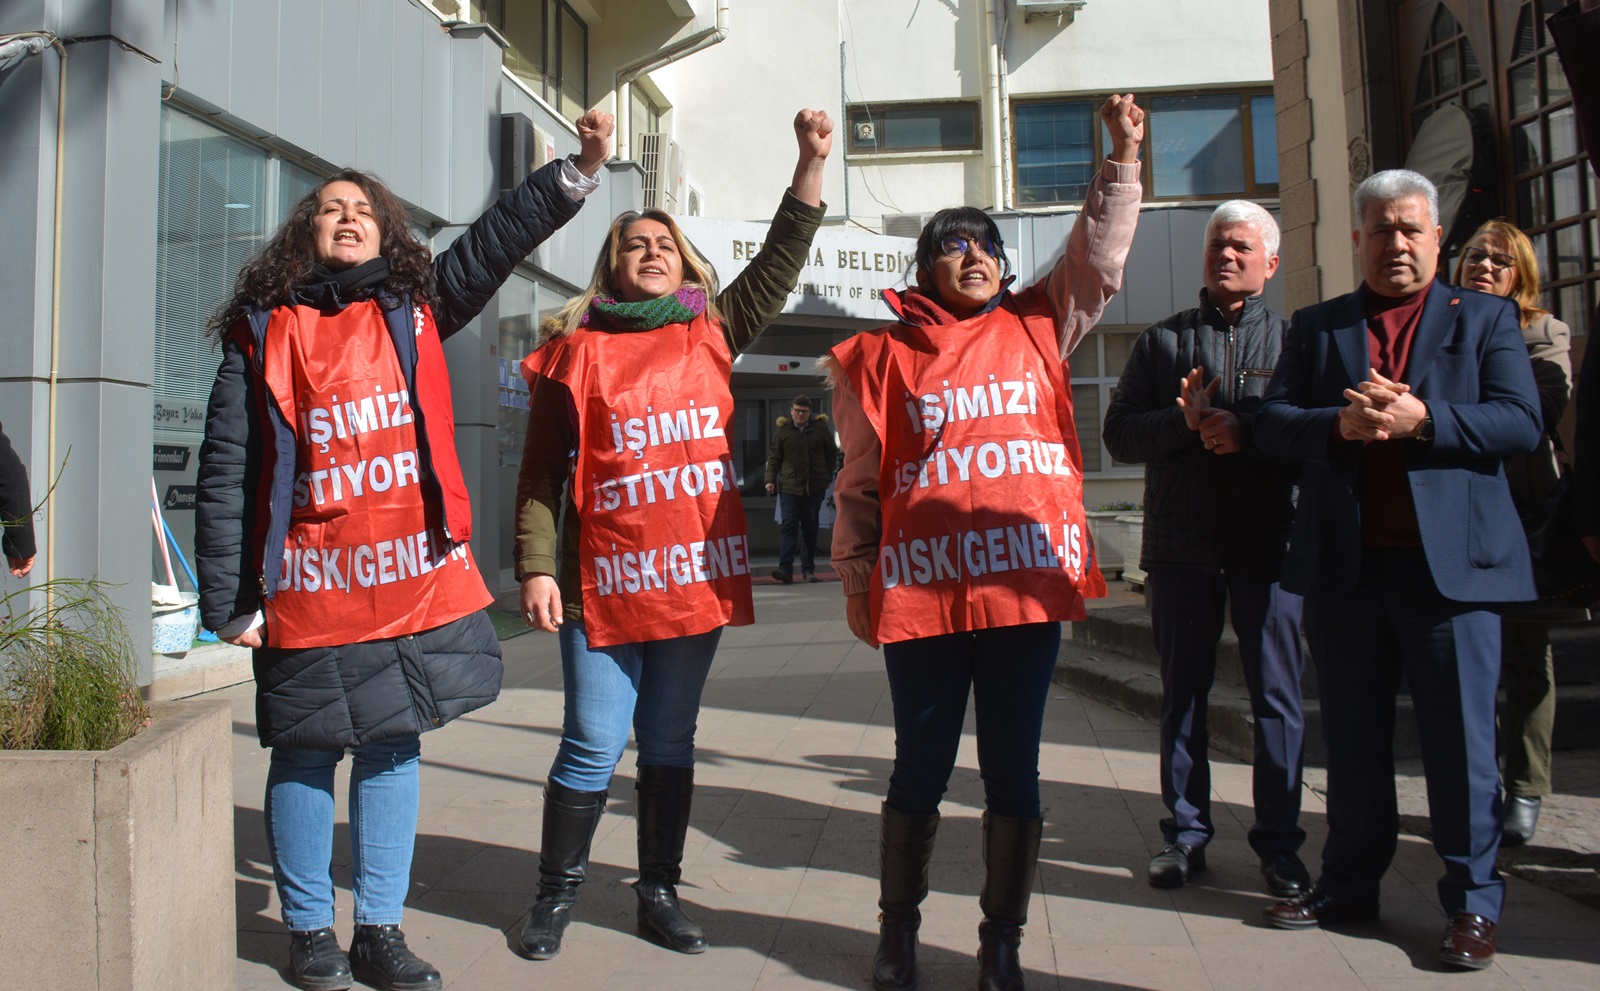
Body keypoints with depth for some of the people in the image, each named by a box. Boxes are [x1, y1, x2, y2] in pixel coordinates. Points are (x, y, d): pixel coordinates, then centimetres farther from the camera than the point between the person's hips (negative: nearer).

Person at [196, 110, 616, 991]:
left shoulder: (415, 310, 8)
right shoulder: (262, 334, 1)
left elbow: (499, 239, 1)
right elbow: (226, 474, -1)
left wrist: (580, 168, -10)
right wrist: (229, 599, -5)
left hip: (417, 579, 3)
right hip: (311, 588, -2)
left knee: (392, 749, 10)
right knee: (305, 756, 8)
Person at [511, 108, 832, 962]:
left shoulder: (712, 333, 10)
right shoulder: (574, 351, 2)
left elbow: (780, 261, 3)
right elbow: (541, 471, 0)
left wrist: (812, 160, -5)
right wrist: (534, 568, -7)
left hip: (698, 572, 3)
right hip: (603, 577, -3)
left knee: (670, 743, 12)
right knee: (593, 744, 0)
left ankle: (659, 892, 25)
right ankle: (556, 892, 19)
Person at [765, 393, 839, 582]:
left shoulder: (820, 429, 5)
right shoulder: (782, 430, 3)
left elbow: (832, 453, 15)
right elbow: (774, 457, 6)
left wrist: (828, 477, 10)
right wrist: (770, 479, -4)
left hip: (815, 487, 1)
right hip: (789, 487, -1)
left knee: (810, 529, 7)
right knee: (789, 525, -11)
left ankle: (808, 569, 14)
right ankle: (785, 568, -17)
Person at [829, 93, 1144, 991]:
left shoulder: (1037, 329, 13)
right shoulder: (885, 355, 7)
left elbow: (1098, 257, 7)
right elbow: (862, 481, 8)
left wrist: (1124, 157, 0)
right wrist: (856, 579, 7)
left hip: (1027, 578, 2)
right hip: (923, 588, -2)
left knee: (1014, 767, 8)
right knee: (922, 766, 7)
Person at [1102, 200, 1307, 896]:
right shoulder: (1163, 340, 13)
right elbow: (1119, 434, 5)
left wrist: (1247, 432, -18)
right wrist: (1184, 420, -11)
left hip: (1268, 543, -1)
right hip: (1180, 543, 2)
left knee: (1277, 694, 2)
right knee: (1182, 693, 8)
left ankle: (1279, 841, 13)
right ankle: (1185, 832, 19)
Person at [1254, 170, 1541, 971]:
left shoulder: (1485, 318, 9)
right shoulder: (1314, 327, 13)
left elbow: (1521, 423, -3)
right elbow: (1272, 423, 2)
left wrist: (1422, 418, -17)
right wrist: (1339, 424, -16)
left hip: (1451, 564, -2)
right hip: (1346, 567, 2)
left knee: (1461, 739, 2)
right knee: (1353, 739, 12)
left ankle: (1472, 903, 16)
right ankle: (1349, 886, 25)